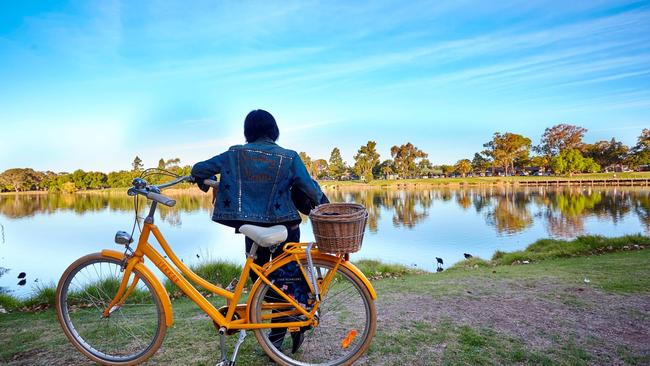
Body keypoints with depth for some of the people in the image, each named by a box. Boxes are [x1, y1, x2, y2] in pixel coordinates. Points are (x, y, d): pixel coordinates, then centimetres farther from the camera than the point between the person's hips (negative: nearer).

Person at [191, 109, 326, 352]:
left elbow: (199, 169, 5)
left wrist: (204, 183, 27)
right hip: (285, 228, 0)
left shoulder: (236, 154, -1)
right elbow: (310, 190, -6)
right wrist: (325, 206, 14)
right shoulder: (289, 157, -5)